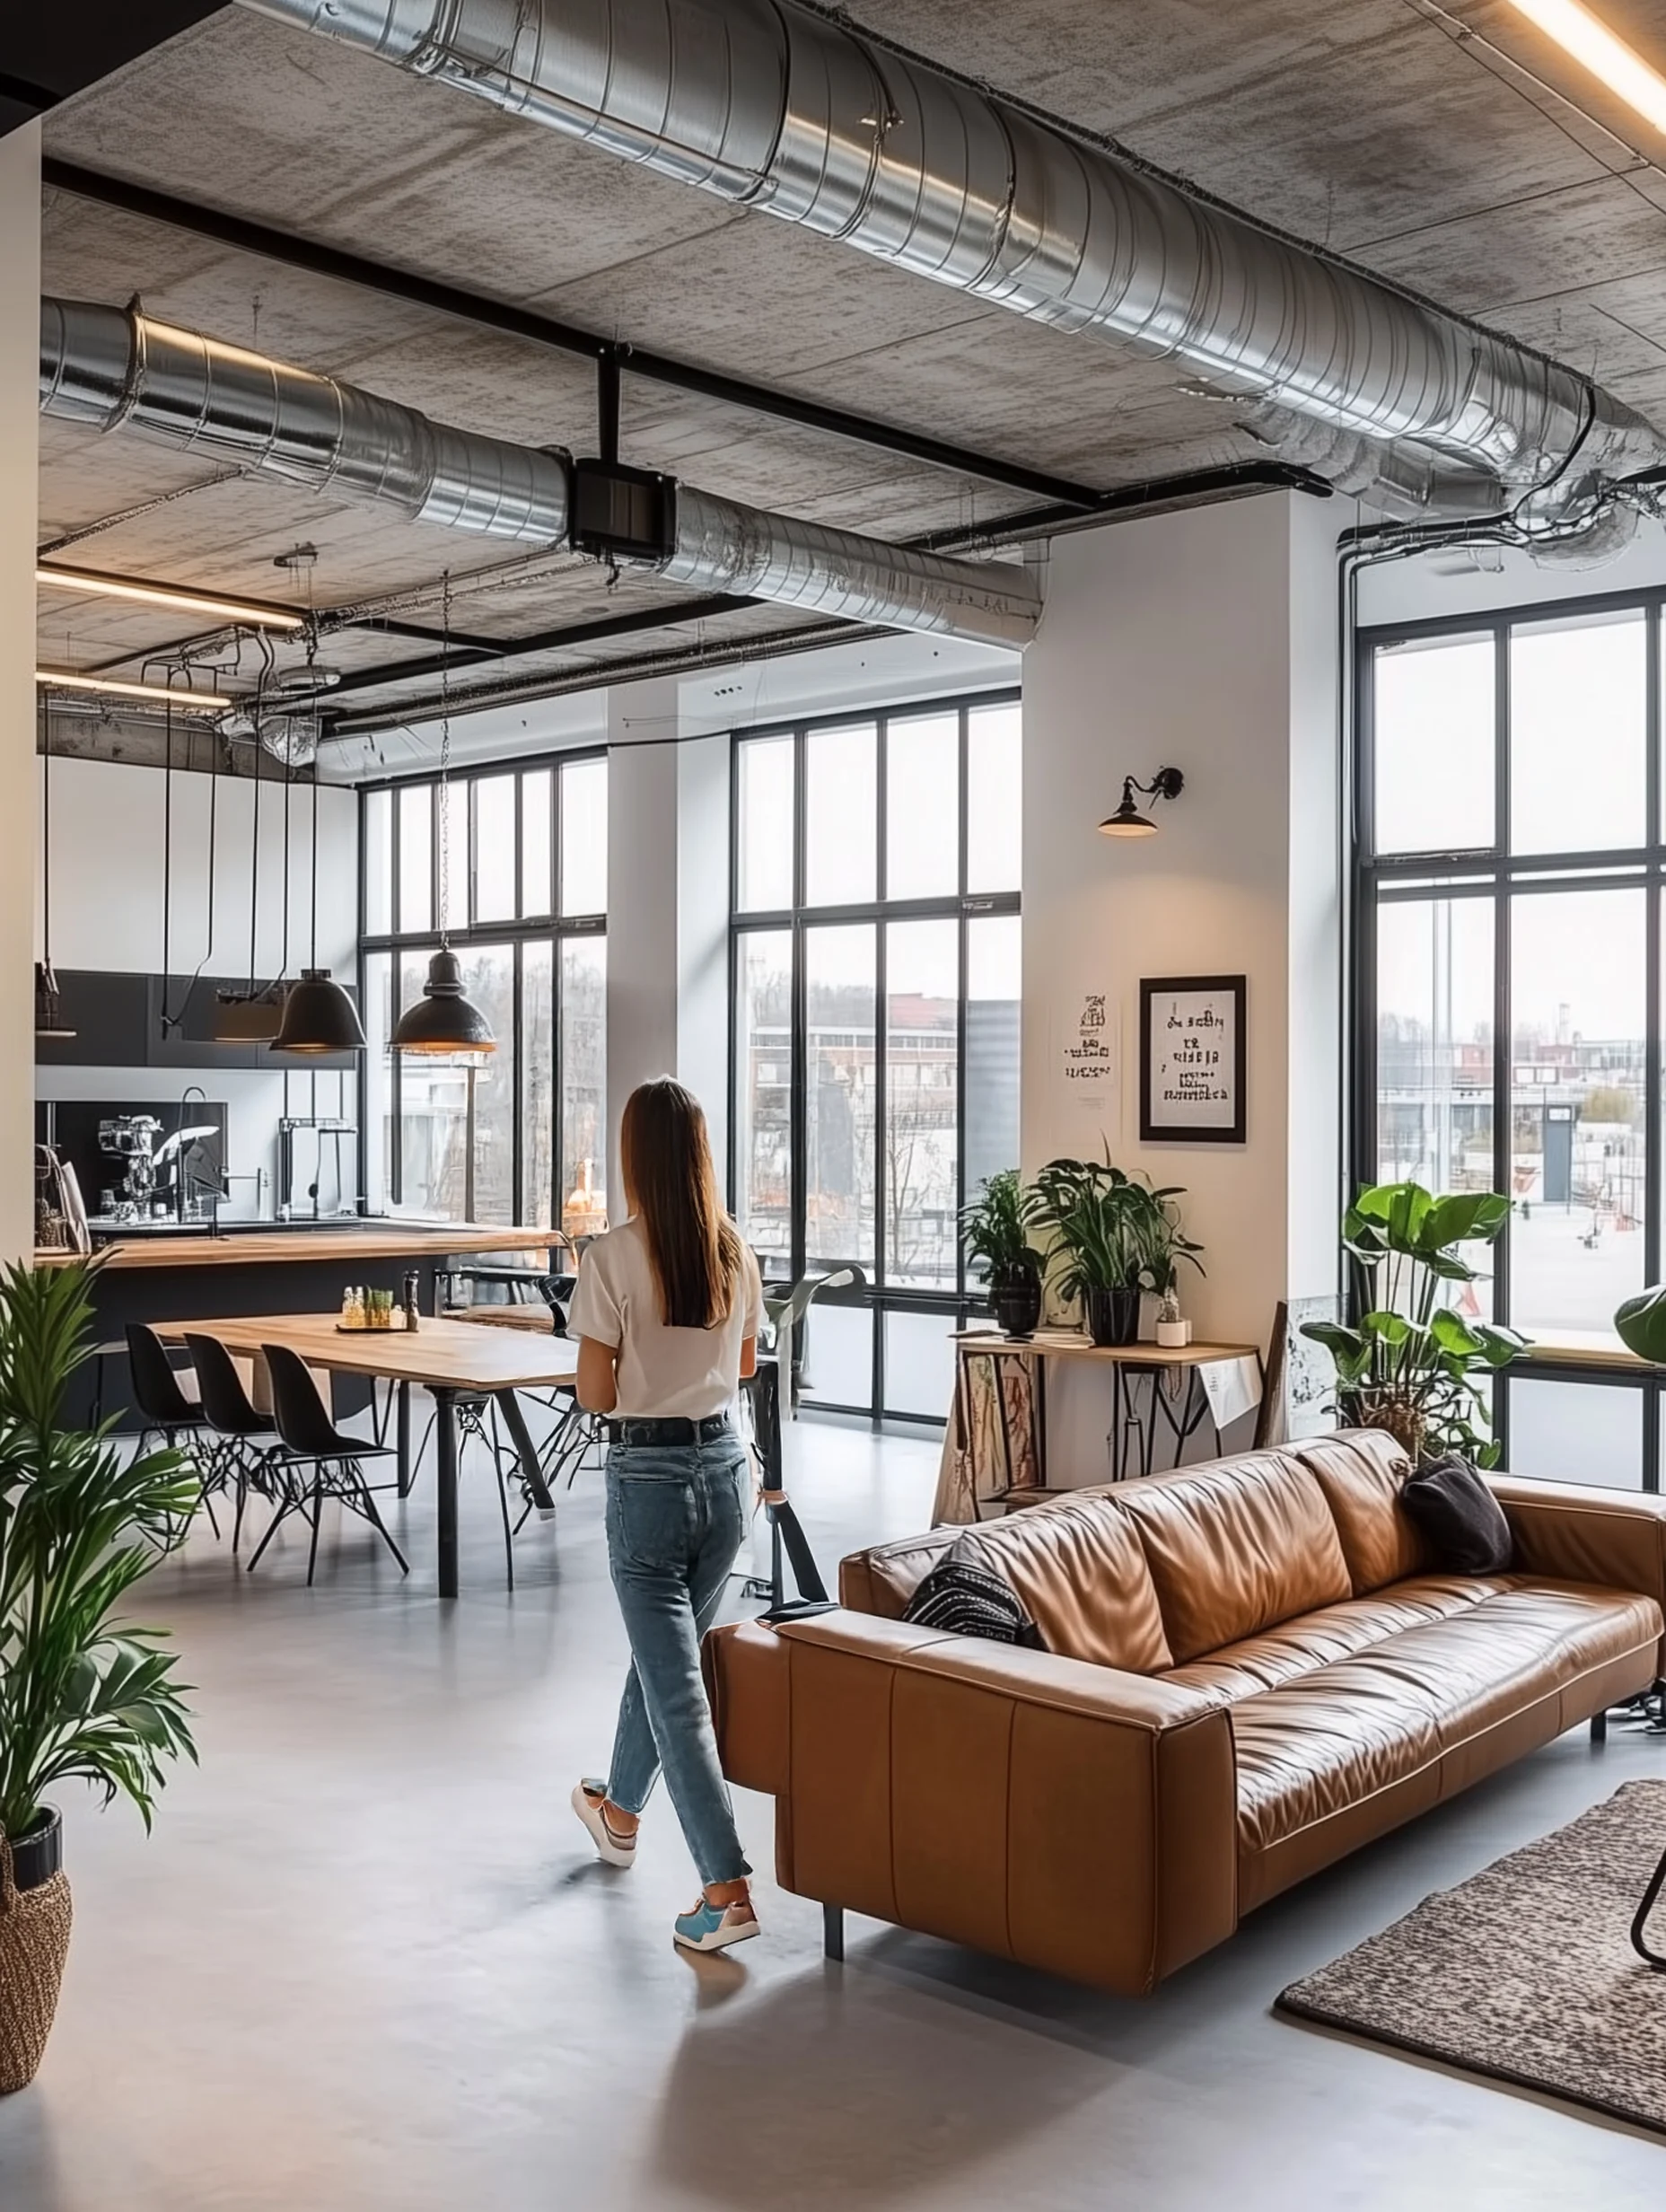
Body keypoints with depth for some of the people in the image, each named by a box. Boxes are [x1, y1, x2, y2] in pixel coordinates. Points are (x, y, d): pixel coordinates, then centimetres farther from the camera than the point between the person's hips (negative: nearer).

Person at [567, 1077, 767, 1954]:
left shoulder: (612, 1257, -16)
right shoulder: (734, 1250, 0)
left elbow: (595, 1394, -12)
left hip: (649, 1475, -6)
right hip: (725, 1464, 6)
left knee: (675, 1684, -1)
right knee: (663, 1650, 24)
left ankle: (727, 1890, -4)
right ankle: (620, 1810, 45)